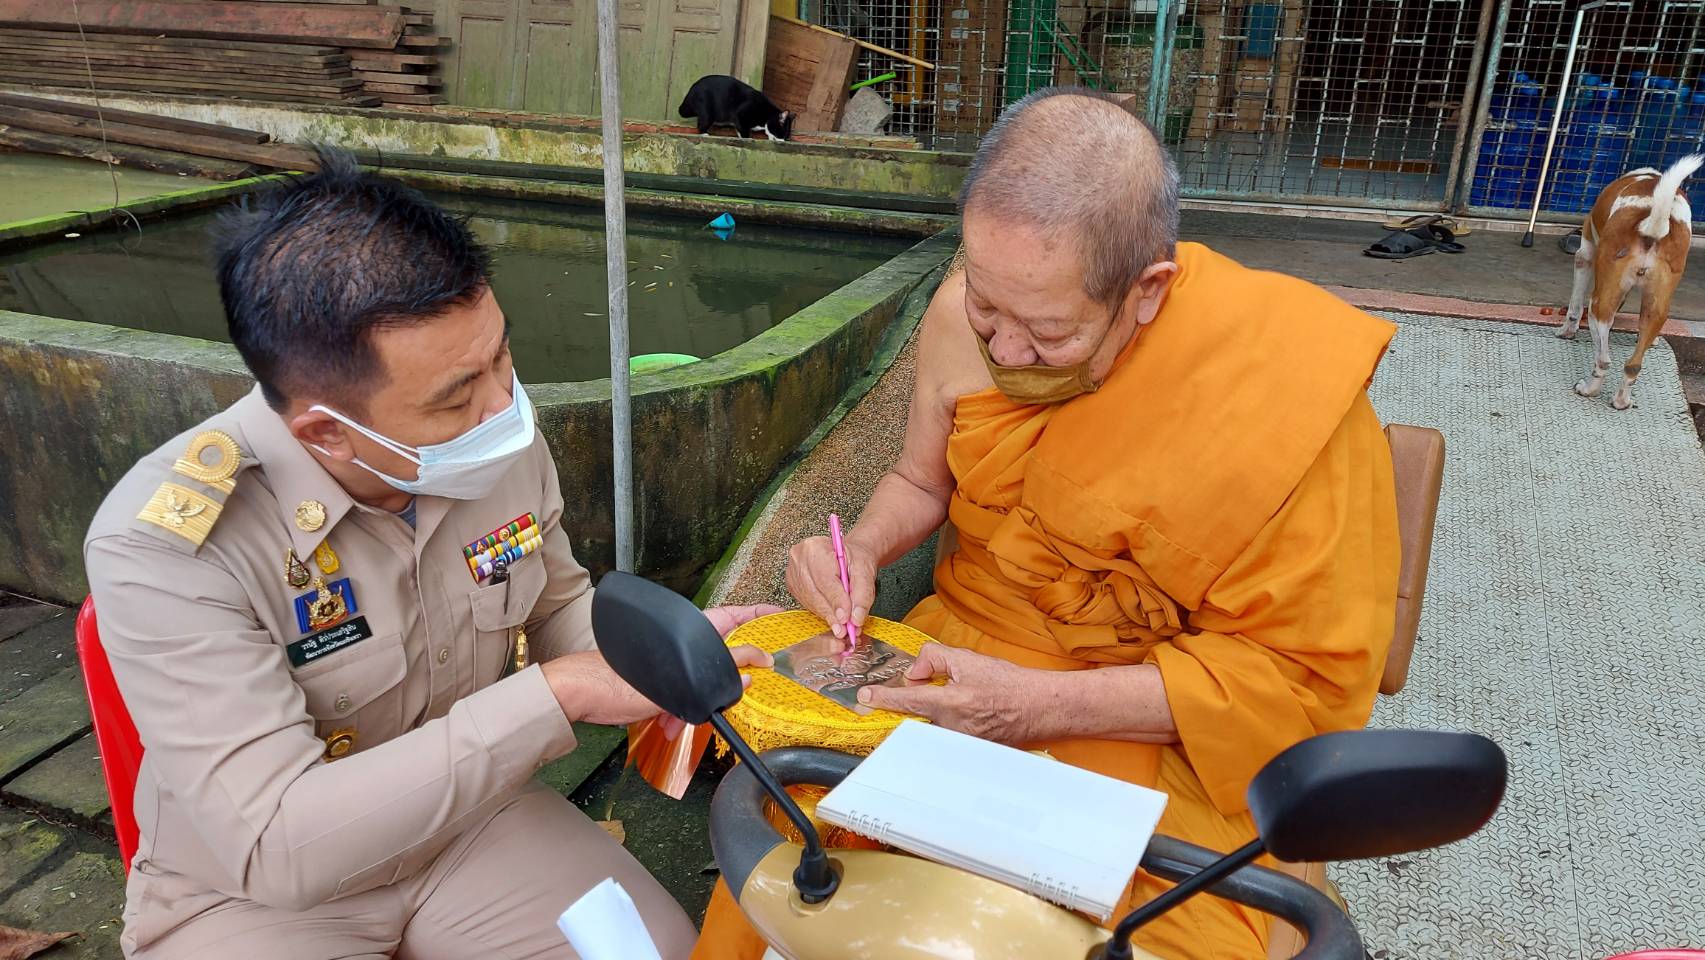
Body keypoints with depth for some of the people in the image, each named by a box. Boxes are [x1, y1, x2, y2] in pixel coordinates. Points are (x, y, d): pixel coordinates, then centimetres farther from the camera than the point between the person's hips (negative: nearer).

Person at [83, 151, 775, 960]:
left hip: (469, 818, 3)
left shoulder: (502, 446, -13)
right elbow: (275, 845, -31)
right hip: (250, 891, -2)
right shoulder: (164, 545, -27)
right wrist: (556, 696, -33)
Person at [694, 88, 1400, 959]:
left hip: (1170, 730, -2)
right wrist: (863, 549, -11)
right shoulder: (962, 315, -9)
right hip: (963, 669, 3)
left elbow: (1306, 676, -16)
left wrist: (1042, 705, -23)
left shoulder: (1289, 388, -22)